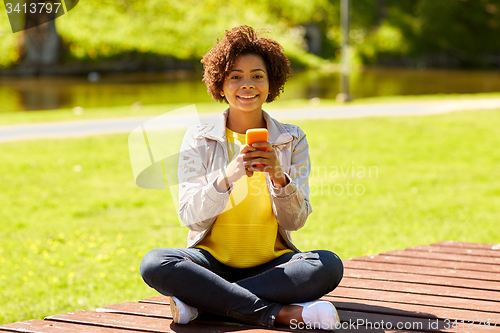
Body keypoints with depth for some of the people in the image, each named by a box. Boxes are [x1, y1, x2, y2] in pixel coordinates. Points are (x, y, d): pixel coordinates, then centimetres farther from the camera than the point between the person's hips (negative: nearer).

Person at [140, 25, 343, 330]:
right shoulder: (199, 139, 2)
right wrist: (227, 176, -25)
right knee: (154, 263, -30)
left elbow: (296, 220, -2)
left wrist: (279, 177, -22)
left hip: (272, 265, 1)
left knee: (329, 265, -29)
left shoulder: (292, 140, 5)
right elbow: (190, 216, -7)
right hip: (213, 263, -1)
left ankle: (198, 302, -25)